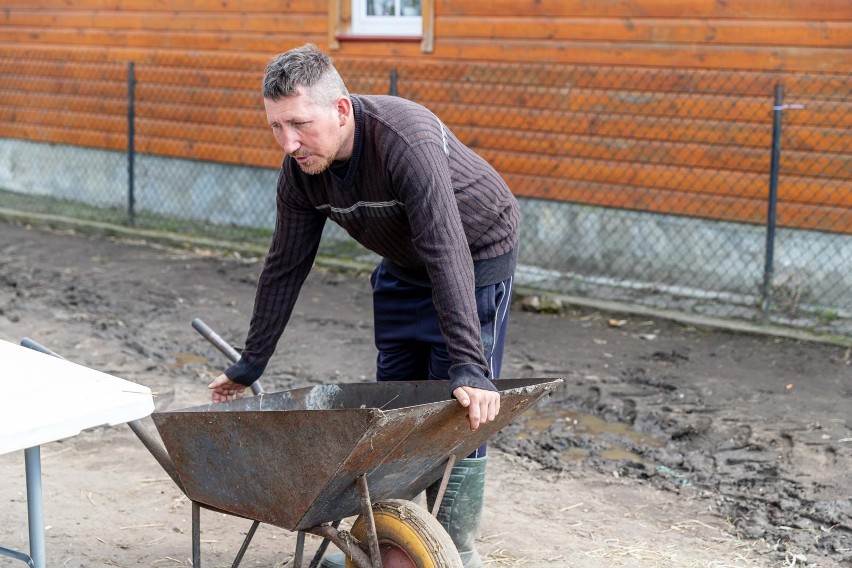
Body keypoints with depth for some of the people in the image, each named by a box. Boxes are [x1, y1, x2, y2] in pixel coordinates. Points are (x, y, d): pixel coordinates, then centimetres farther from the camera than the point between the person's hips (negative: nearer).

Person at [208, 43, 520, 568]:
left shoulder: (409, 143, -38)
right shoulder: (301, 168, -16)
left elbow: (448, 256, -43)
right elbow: (286, 268, -6)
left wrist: (470, 367, -50)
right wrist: (250, 364, -2)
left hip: (476, 255, -6)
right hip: (404, 265, 6)